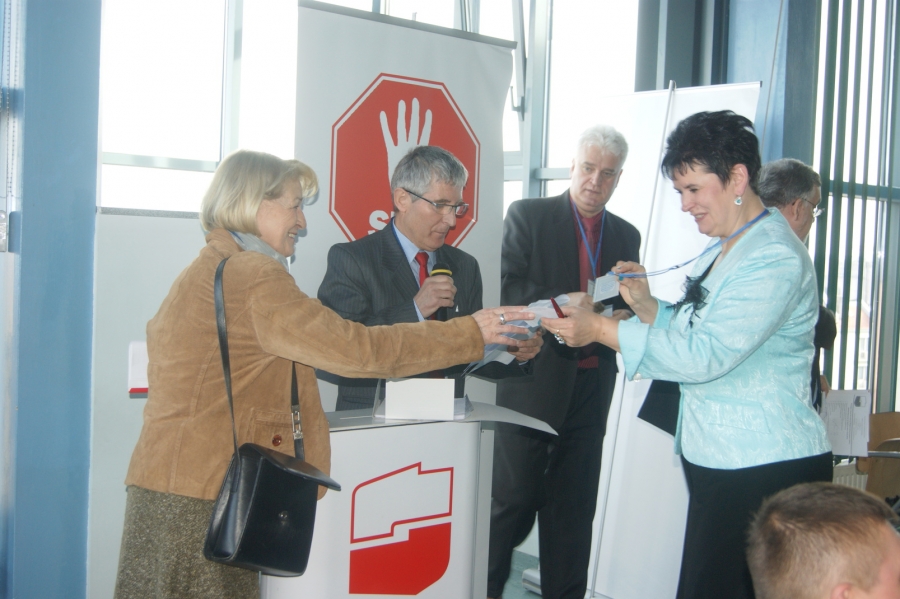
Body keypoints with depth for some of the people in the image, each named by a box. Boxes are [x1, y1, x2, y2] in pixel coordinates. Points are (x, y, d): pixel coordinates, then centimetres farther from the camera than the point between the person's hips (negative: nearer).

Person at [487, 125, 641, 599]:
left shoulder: (625, 235, 14)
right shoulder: (528, 216, 0)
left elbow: (628, 308, 16)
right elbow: (508, 288, -9)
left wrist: (620, 318, -7)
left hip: (592, 386, 4)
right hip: (532, 381, -4)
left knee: (575, 505, 9)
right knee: (512, 497, 1)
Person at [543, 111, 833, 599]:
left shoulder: (775, 259, -16)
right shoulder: (718, 251, 15)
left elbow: (707, 355, -24)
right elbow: (693, 335, 20)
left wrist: (601, 329, -22)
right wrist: (647, 305, 2)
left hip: (766, 469, -9)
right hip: (718, 462, 9)